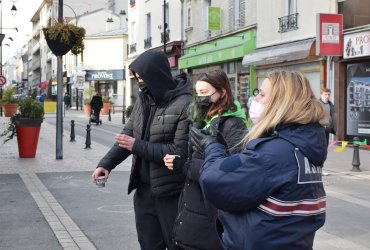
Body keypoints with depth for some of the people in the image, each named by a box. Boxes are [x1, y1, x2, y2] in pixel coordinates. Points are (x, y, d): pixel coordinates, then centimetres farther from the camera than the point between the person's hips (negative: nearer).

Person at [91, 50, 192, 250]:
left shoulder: (184, 105, -17)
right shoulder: (143, 100, 7)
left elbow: (180, 151, -22)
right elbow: (127, 134, 10)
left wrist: (138, 146, -18)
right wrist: (106, 163, -4)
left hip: (171, 193, -7)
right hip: (144, 190, 7)